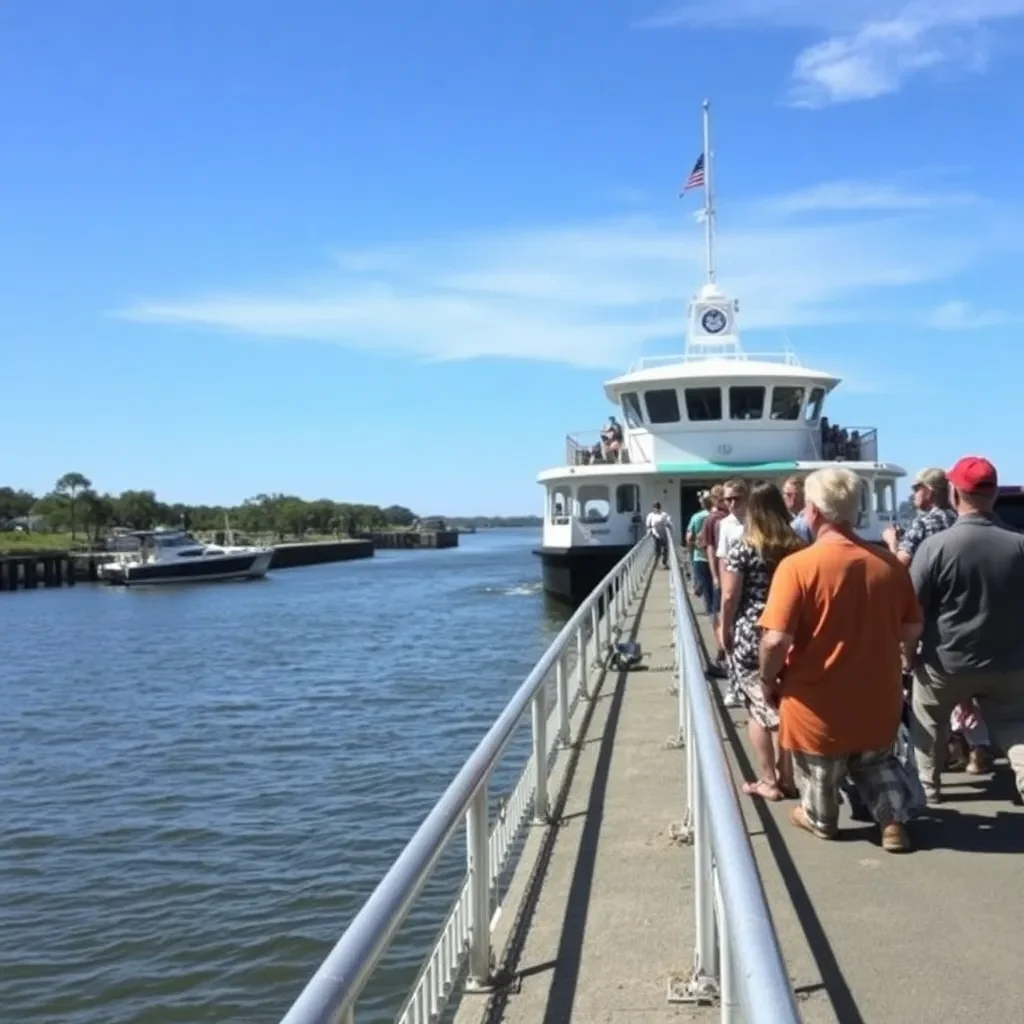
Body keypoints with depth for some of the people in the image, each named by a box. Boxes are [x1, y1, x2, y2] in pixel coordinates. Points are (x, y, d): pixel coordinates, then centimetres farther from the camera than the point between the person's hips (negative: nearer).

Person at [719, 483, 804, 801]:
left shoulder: (742, 549, -10)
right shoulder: (798, 547, 1)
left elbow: (729, 597, -10)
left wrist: (725, 631, 4)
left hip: (750, 636, -4)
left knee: (758, 708, 8)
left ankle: (768, 781, 13)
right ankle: (787, 777, 21)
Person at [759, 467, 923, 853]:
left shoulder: (797, 566, -22)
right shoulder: (889, 563, -7)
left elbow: (776, 639, -25)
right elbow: (913, 629, 3)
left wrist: (768, 680, -7)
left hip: (819, 703, -3)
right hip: (878, 697, 3)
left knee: (819, 774, 24)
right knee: (877, 762, 30)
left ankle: (820, 821, 46)